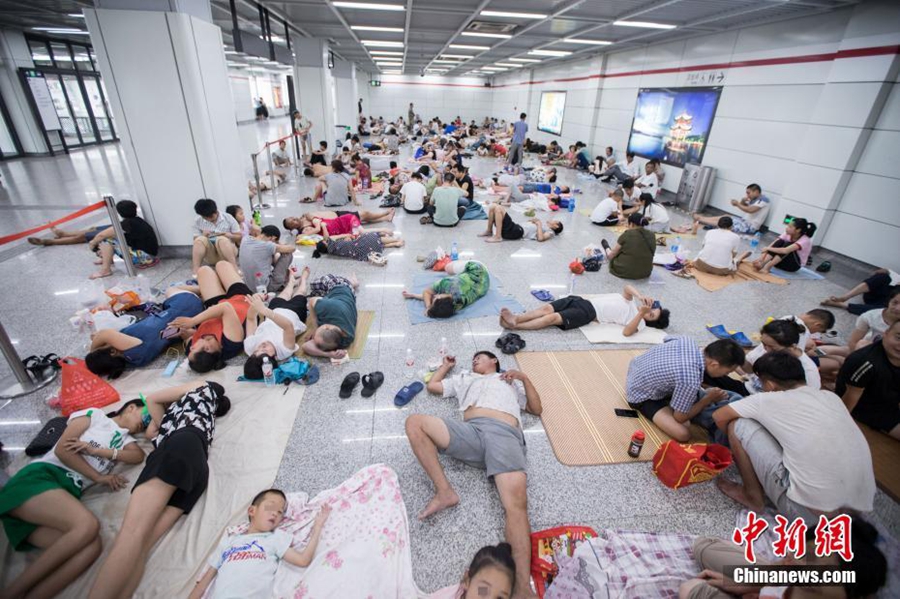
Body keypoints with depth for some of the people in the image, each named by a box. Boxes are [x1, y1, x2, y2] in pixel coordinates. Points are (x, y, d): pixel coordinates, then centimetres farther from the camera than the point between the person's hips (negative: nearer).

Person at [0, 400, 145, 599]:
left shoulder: (125, 439, 24)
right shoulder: (94, 414, 11)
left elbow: (139, 456, 4)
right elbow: (62, 450, -1)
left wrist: (97, 450, -7)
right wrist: (99, 477, -5)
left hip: (68, 494, 5)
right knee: (88, 525, -33)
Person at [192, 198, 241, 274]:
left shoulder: (228, 217, 0)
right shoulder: (198, 221, 5)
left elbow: (239, 237, 3)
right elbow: (196, 241, 6)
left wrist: (228, 235, -17)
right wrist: (203, 235, -14)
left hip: (227, 249, -2)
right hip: (210, 257, 2)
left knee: (221, 239, -34)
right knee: (200, 239, -29)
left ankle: (234, 268, -48)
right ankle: (195, 272, -39)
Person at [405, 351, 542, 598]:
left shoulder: (512, 381, 37)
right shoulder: (465, 379, 40)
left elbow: (536, 409, 29)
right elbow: (432, 385, 41)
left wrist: (524, 378, 18)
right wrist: (447, 365, 52)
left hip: (505, 435, -2)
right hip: (471, 430, 3)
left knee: (516, 503, -28)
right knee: (415, 422, -19)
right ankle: (444, 491, -20)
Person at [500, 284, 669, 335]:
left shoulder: (639, 322, 5)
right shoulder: (634, 301, 23)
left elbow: (626, 332, -17)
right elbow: (627, 288, 5)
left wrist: (641, 313, -20)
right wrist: (641, 296, -11)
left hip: (589, 313, -6)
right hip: (583, 301, 6)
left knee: (552, 318, -24)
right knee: (547, 308, -15)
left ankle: (514, 325, -28)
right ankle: (515, 318, -22)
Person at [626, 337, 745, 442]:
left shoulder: (688, 341, -16)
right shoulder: (690, 381, -37)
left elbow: (666, 339, 13)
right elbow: (679, 417, -20)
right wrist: (708, 399, -10)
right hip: (641, 396, -8)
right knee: (683, 434, -19)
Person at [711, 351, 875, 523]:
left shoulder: (770, 399, -8)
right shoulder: (831, 397, 9)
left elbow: (719, 417, 0)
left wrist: (737, 439, 21)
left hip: (809, 511, -7)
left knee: (738, 425, -2)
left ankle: (753, 496, 14)